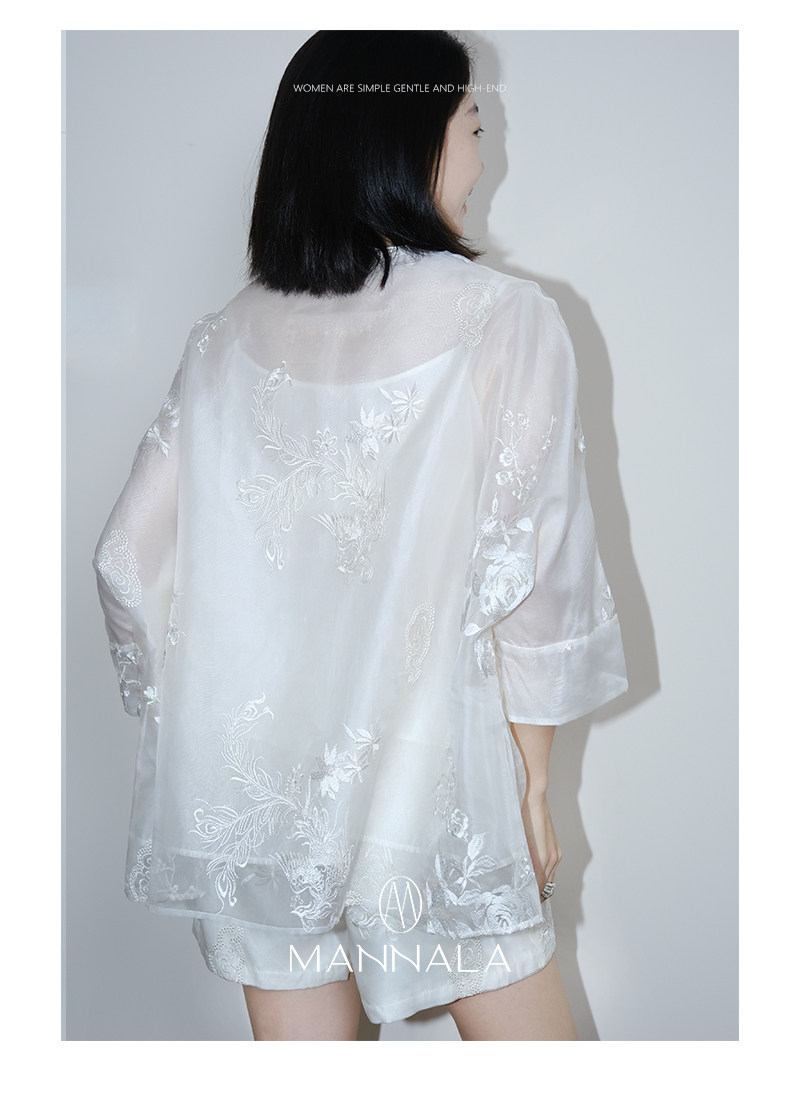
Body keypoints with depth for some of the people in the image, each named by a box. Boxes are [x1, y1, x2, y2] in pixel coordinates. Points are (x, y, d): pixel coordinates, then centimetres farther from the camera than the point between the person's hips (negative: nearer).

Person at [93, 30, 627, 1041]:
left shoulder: (232, 337, 0)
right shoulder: (504, 323, -11)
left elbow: (131, 561, 0)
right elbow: (534, 575, -10)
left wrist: (195, 721, 13)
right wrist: (535, 781, 1)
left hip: (249, 794, 4)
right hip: (431, 783, -4)